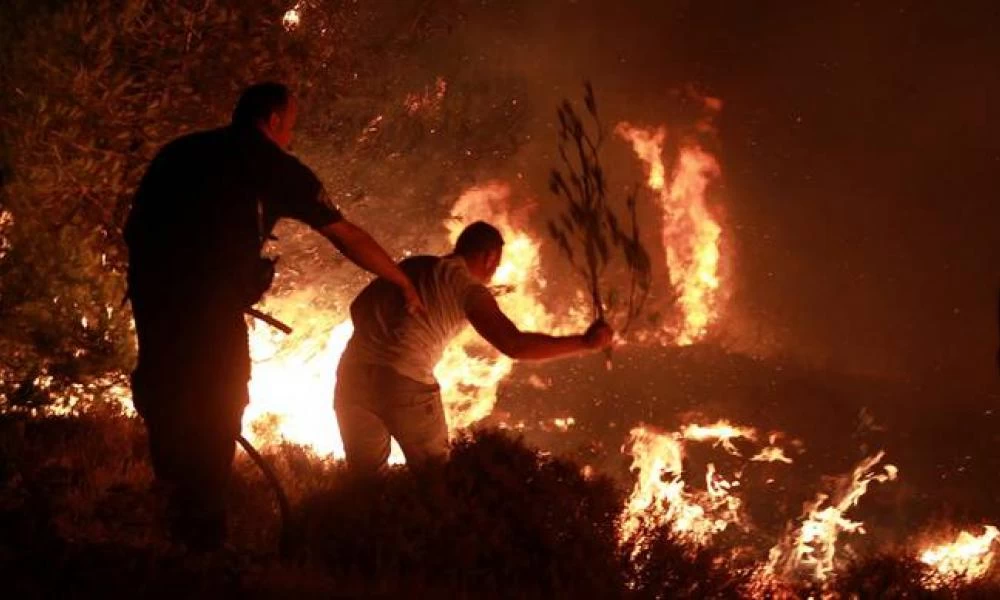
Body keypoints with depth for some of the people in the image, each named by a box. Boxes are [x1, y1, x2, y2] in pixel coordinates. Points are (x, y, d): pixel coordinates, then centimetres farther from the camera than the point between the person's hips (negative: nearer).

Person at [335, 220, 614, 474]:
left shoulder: (412, 265, 18)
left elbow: (359, 307, 23)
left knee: (364, 476, 19)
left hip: (354, 372, 6)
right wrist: (584, 342, -5)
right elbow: (515, 345, -10)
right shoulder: (468, 288, 0)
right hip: (403, 383, -6)